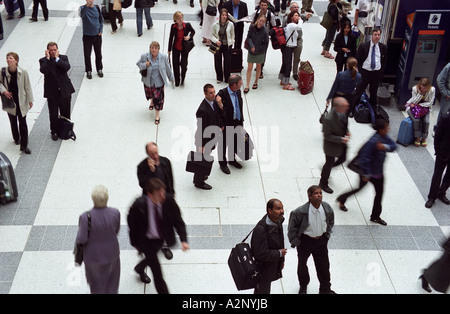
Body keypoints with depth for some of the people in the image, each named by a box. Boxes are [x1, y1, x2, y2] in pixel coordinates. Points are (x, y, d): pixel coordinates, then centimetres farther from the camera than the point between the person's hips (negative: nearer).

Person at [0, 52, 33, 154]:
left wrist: (30, 100, -1)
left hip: (21, 101, -2)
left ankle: (24, 145, 8)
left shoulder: (23, 72, -16)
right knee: (13, 122, 18)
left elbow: (27, 87, -6)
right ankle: (16, 138, 41)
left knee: (22, 123, 1)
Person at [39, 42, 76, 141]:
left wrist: (57, 58, -18)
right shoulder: (43, 60, -5)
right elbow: (43, 70, -24)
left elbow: (67, 67, -19)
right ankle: (54, 131, 25)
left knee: (65, 113, 15)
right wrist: (48, 58, -21)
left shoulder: (63, 58, 0)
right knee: (53, 114, 8)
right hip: (52, 92, -1)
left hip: (65, 91, 1)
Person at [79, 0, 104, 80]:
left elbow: (101, 19, 10)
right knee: (87, 55, 5)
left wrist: (100, 30, 1)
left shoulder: (96, 7, -1)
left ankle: (99, 69, 32)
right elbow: (81, 14, -36)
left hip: (97, 35, 3)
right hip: (87, 36, -3)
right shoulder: (83, 8, -12)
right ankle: (88, 71, 22)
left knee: (98, 54, 14)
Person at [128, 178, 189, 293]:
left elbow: (178, 221, -15)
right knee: (157, 271, -4)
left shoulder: (168, 201, -24)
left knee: (151, 258, 31)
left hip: (161, 238, 4)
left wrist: (184, 240, -27)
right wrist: (135, 243, -4)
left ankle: (140, 269, 65)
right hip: (146, 240, -4)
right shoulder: (139, 205, -30)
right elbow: (131, 223, -13)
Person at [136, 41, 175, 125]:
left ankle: (157, 115, 19)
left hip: (159, 81, -1)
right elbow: (138, 63, 0)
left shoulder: (163, 57, -14)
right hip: (148, 81, 2)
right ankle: (152, 101, 63)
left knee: (158, 97, 1)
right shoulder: (144, 56, -15)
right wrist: (145, 65, -23)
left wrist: (171, 78, 10)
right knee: (149, 93, 25)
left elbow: (168, 68, -1)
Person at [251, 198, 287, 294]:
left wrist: (281, 260, 15)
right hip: (262, 269, -8)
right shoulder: (261, 229, -34)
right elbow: (262, 254, -33)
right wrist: (280, 253, -21)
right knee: (263, 291, 10)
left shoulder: (278, 221, -6)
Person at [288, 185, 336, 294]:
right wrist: (295, 241, -8)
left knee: (324, 265, 11)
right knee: (302, 264, 16)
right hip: (305, 240, -2)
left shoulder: (327, 208, -12)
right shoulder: (301, 211, -25)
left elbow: (330, 222, 9)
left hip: (321, 240, 3)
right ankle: (303, 287, 43)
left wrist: (327, 235, 8)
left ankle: (325, 289, 32)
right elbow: (292, 225, -11)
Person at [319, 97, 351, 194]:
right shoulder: (328, 119, -37)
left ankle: (326, 170, 52)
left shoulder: (343, 111, -15)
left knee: (342, 158, 25)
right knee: (329, 163, 13)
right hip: (332, 145, -7)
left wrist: (347, 132, -8)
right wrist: (341, 139, -29)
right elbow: (327, 135, -25)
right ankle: (323, 184, 39)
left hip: (342, 142, 7)